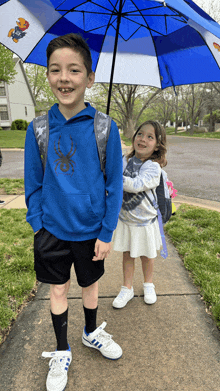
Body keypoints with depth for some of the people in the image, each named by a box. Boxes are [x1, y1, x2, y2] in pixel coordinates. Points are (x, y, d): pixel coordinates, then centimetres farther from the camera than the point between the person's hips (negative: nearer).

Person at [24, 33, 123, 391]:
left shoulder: (105, 128, -12)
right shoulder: (38, 128, -7)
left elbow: (114, 184, -8)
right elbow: (33, 183, 1)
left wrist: (107, 233, -8)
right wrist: (36, 224, -3)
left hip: (91, 230, 0)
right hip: (52, 229, 1)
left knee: (90, 284, 20)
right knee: (58, 288, 17)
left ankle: (91, 332, 51)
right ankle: (62, 352, 42)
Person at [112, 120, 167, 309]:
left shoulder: (153, 167, -20)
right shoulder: (125, 161, -5)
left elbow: (136, 185, -35)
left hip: (145, 221, -3)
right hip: (125, 219, 3)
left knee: (147, 256, 17)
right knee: (127, 255, 15)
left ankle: (148, 284, 44)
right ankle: (127, 288, 36)